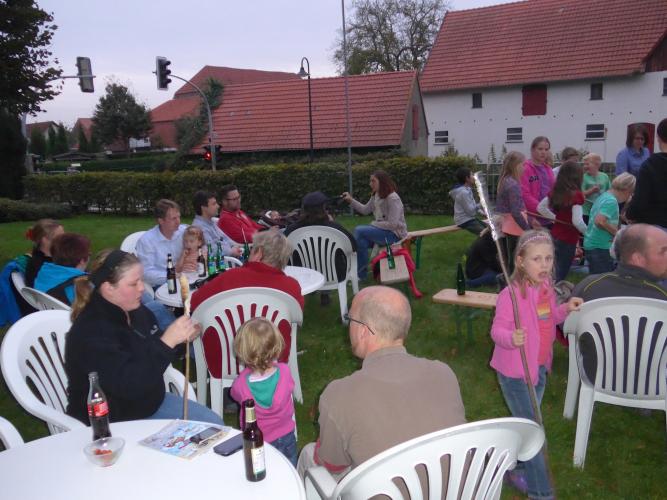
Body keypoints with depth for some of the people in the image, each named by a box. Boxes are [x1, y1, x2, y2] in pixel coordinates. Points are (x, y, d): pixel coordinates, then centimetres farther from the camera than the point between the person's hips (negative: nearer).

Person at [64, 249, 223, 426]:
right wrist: (168, 341, -36)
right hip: (114, 423, -8)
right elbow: (129, 384, -33)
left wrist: (182, 340, -6)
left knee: (214, 424, 5)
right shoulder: (91, 332, -25)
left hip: (150, 403, 8)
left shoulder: (138, 312, 0)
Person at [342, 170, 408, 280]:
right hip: (383, 230, 8)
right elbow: (365, 210, 13)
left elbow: (393, 224, -24)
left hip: (394, 233, -8)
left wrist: (374, 224, -14)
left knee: (359, 231, -19)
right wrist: (351, 200, 3)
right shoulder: (376, 195, 6)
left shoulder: (393, 198, -21)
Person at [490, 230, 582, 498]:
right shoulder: (511, 294, -25)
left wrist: (565, 309, -2)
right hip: (515, 372, -8)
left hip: (539, 368, 8)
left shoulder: (546, 287, 0)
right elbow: (497, 331, -22)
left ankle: (515, 469, 44)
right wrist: (512, 338, -42)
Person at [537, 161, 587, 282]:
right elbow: (577, 221, -24)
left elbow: (540, 207, 13)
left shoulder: (555, 191, 2)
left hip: (554, 235, 6)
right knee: (561, 274, 4)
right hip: (568, 239, -6)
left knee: (555, 272, 20)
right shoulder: (576, 194, -18)